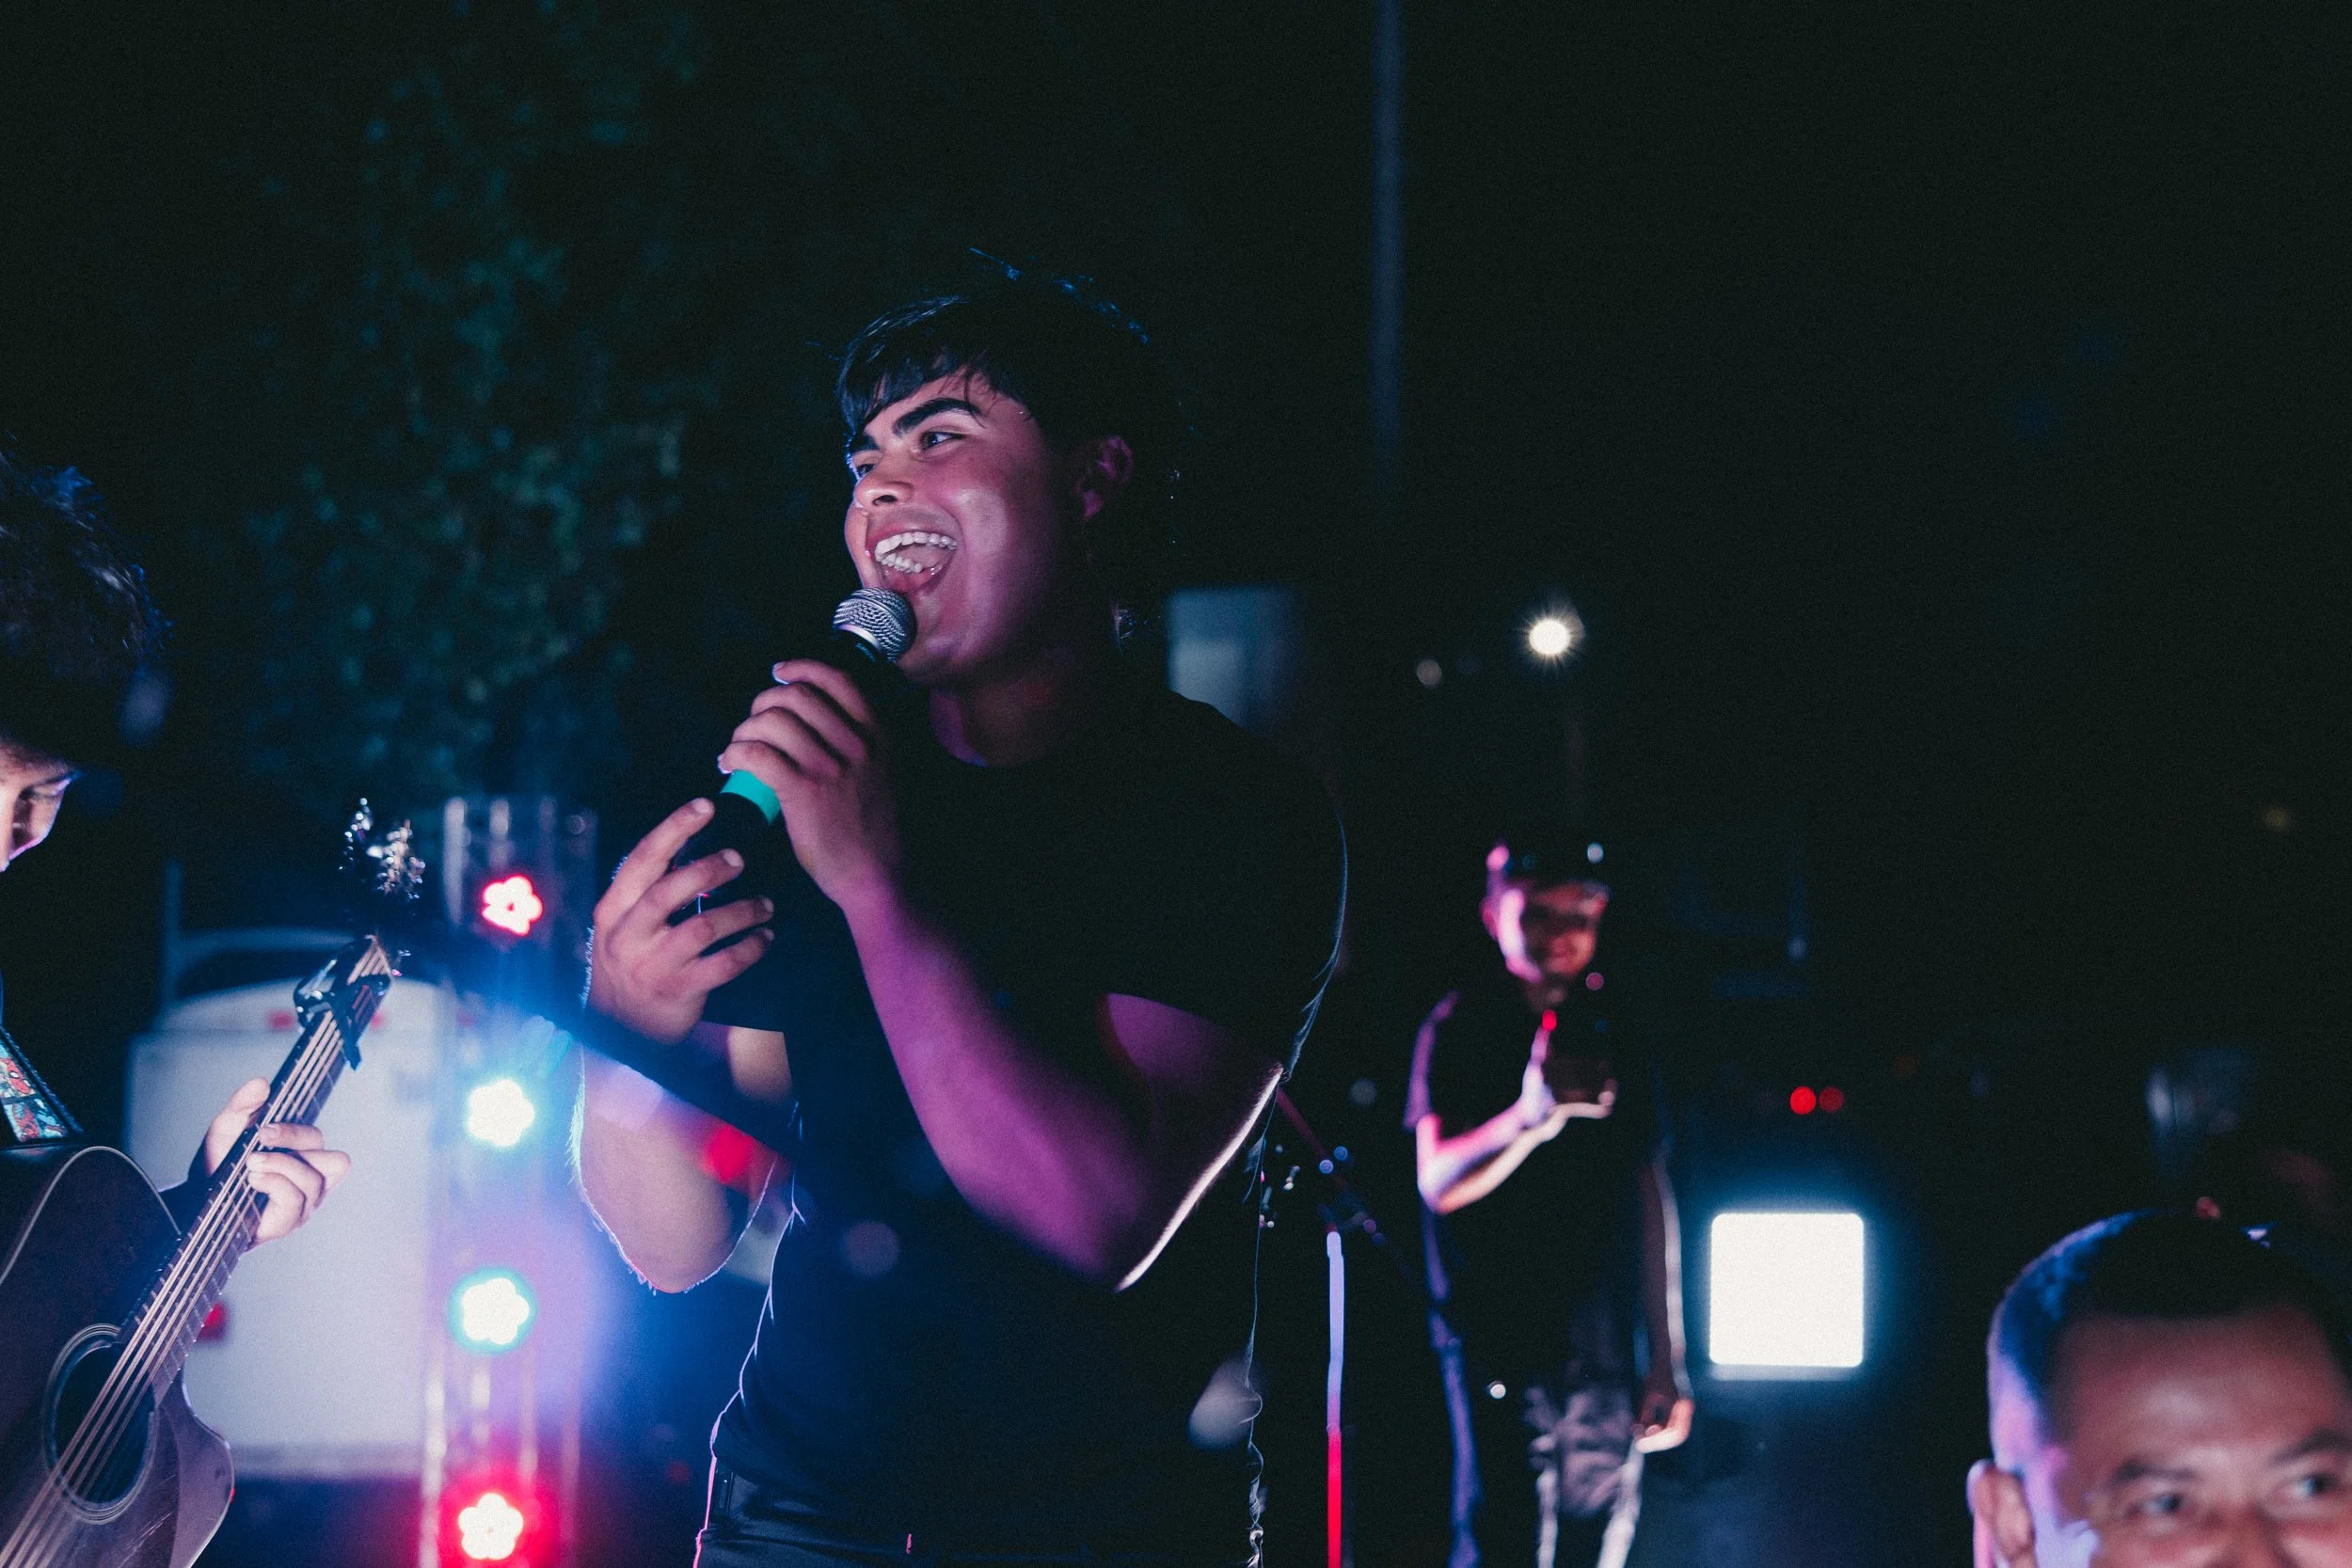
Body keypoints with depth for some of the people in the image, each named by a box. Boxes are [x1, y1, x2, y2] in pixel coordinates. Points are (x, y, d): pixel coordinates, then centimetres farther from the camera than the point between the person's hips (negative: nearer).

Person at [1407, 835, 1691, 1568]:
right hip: (1498, 1335, -4)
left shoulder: (1615, 1032, 13)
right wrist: (1529, 1118, -31)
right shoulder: (1462, 1027, 0)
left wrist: (1667, 1359, 11)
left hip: (1602, 1338, 5)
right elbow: (1438, 1182, -11)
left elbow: (1651, 1198, 15)